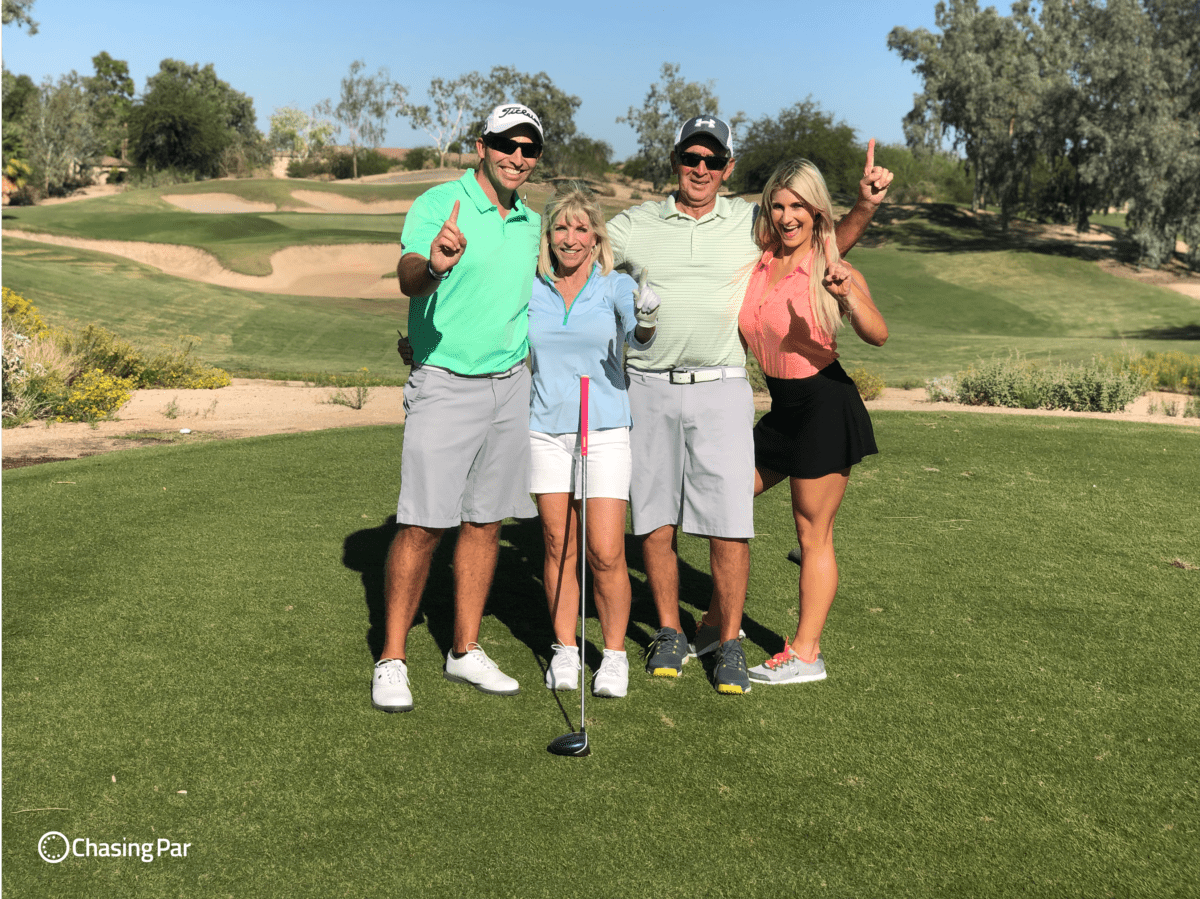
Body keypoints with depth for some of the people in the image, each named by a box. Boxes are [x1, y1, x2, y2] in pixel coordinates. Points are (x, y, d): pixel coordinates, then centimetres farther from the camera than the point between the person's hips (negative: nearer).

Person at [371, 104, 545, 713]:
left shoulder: (532, 223, 12)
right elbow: (408, 277, -27)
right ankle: (392, 659, 6)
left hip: (511, 385, 6)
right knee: (422, 524, -6)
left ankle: (465, 651, 20)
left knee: (485, 521, 9)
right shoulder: (439, 204, -8)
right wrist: (433, 265, -49)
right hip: (444, 384, -6)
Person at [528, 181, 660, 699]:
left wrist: (646, 325, -42)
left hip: (605, 430, -2)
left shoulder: (616, 285, -2)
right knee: (558, 546, 7)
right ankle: (564, 650, 21)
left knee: (606, 554, -5)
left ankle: (615, 655, 12)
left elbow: (637, 335, -19)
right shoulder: (530, 289, 4)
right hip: (547, 429, 2)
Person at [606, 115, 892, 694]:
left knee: (729, 525, -5)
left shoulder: (751, 221, 9)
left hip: (720, 389, -1)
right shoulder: (632, 226, 7)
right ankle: (669, 632, 23)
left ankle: (727, 641, 11)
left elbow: (825, 246, 17)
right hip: (647, 387, 1)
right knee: (653, 521, 6)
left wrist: (865, 206, 1)